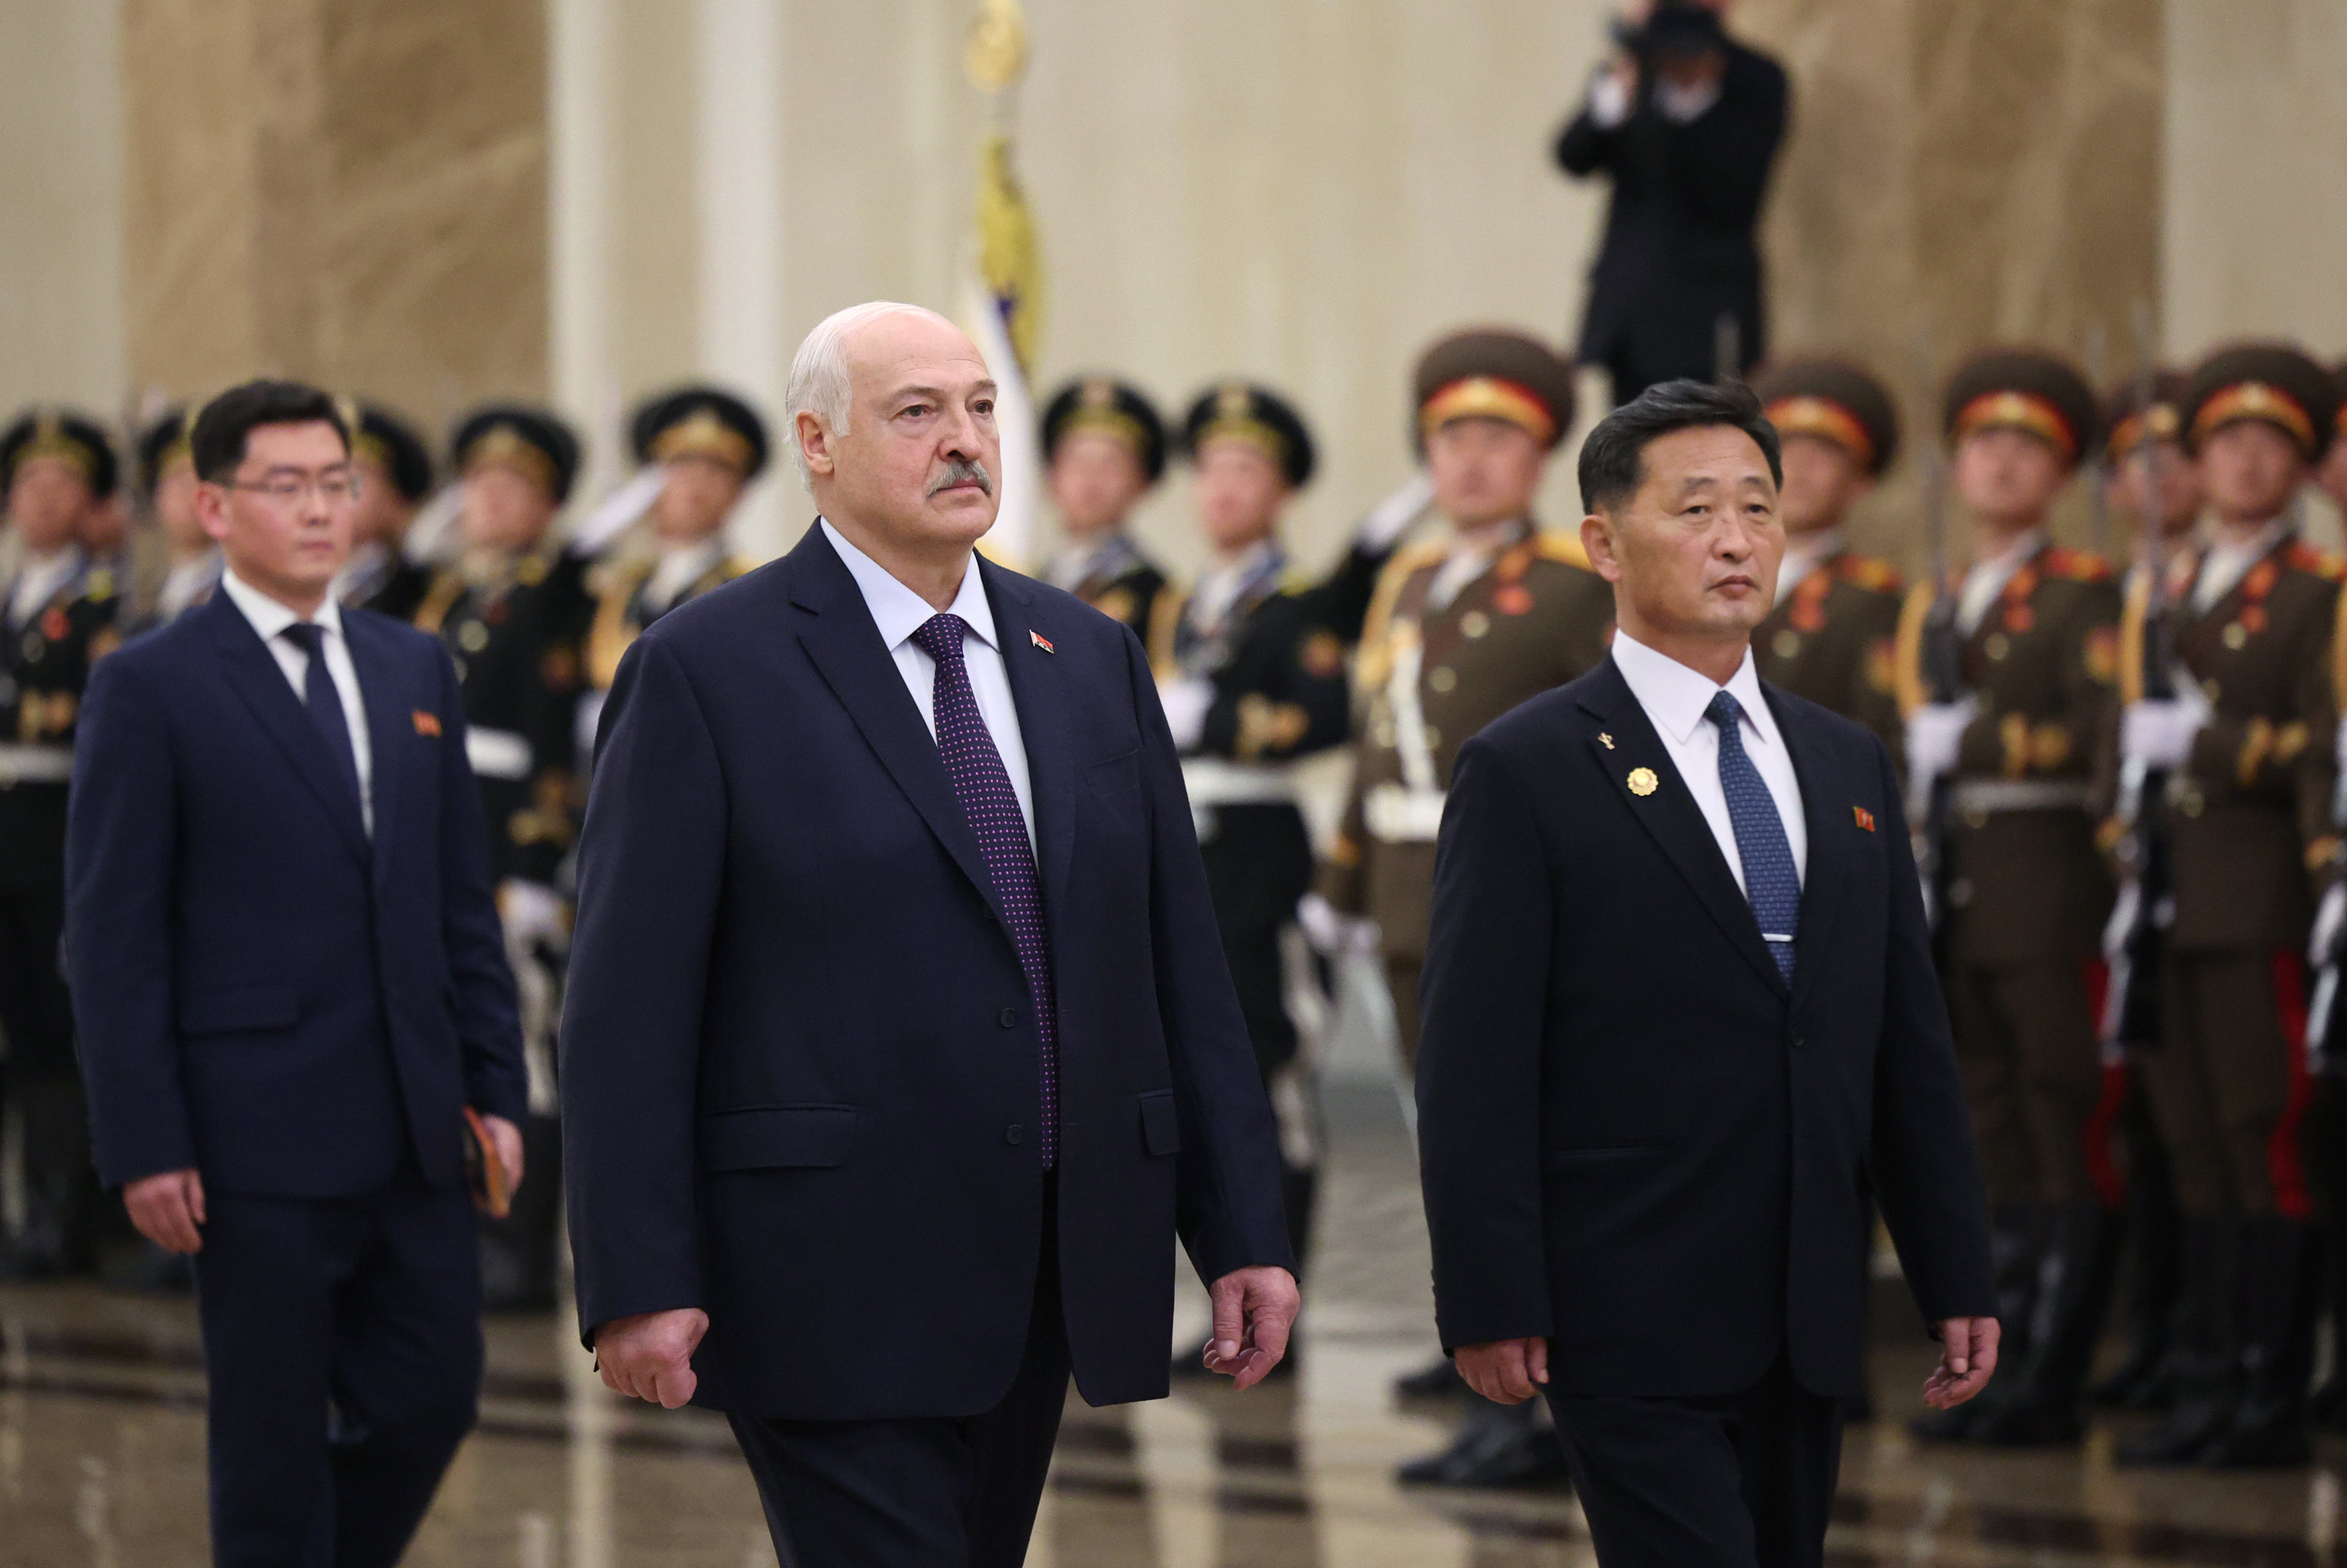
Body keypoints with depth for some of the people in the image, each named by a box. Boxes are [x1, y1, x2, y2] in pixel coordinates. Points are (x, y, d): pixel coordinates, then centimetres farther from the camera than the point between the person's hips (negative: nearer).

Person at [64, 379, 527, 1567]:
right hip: (260, 1140, -5)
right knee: (275, 1436, 2)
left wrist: (494, 1086, 8)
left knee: (433, 1395, 6)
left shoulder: (414, 670, 13)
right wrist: (143, 1146, -13)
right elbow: (113, 936, -8)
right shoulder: (150, 689, -5)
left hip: (410, 1127, 5)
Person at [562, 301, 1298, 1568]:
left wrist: (1242, 1229, 7)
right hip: (834, 1289, -6)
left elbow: (1178, 961, 13)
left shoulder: (1091, 658, 12)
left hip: (1048, 1275, 6)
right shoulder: (703, 672, -5)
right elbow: (629, 1005, -8)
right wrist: (637, 1282, -15)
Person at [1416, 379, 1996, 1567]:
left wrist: (1957, 1279, 10)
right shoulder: (1525, 771, -4)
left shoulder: (1848, 765, 14)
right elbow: (1474, 1067, -8)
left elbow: (1911, 1040, 14)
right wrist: (1490, 1309, -13)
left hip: (1808, 1327, 6)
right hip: (1633, 1330, -6)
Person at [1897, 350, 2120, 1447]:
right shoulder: (1931, 609, 19)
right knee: (1992, 1149, 8)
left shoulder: (2084, 595, -1)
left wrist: (1974, 739, -17)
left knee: (2065, 1139, -5)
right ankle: (2000, 1374, 12)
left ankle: (2051, 1388, -5)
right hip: (1953, 895, 6)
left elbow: (2101, 730, -14)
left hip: (2049, 892, -6)